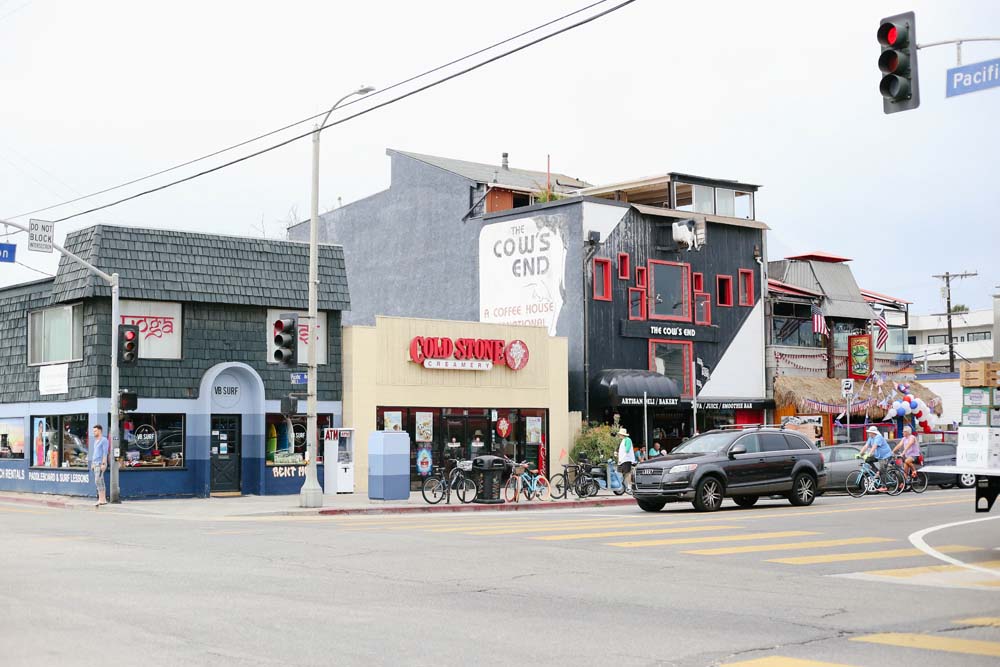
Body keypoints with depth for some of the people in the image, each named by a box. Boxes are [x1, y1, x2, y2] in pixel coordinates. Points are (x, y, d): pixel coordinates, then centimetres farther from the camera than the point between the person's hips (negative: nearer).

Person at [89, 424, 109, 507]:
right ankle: (103, 499, 8)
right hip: (95, 463, 9)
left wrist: (103, 464, -21)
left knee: (98, 481, -15)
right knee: (100, 481, 7)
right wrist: (92, 464, 18)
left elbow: (105, 453, -15)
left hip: (100, 464, -9)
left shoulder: (104, 440, -9)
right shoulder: (95, 441, 18)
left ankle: (101, 499, -15)